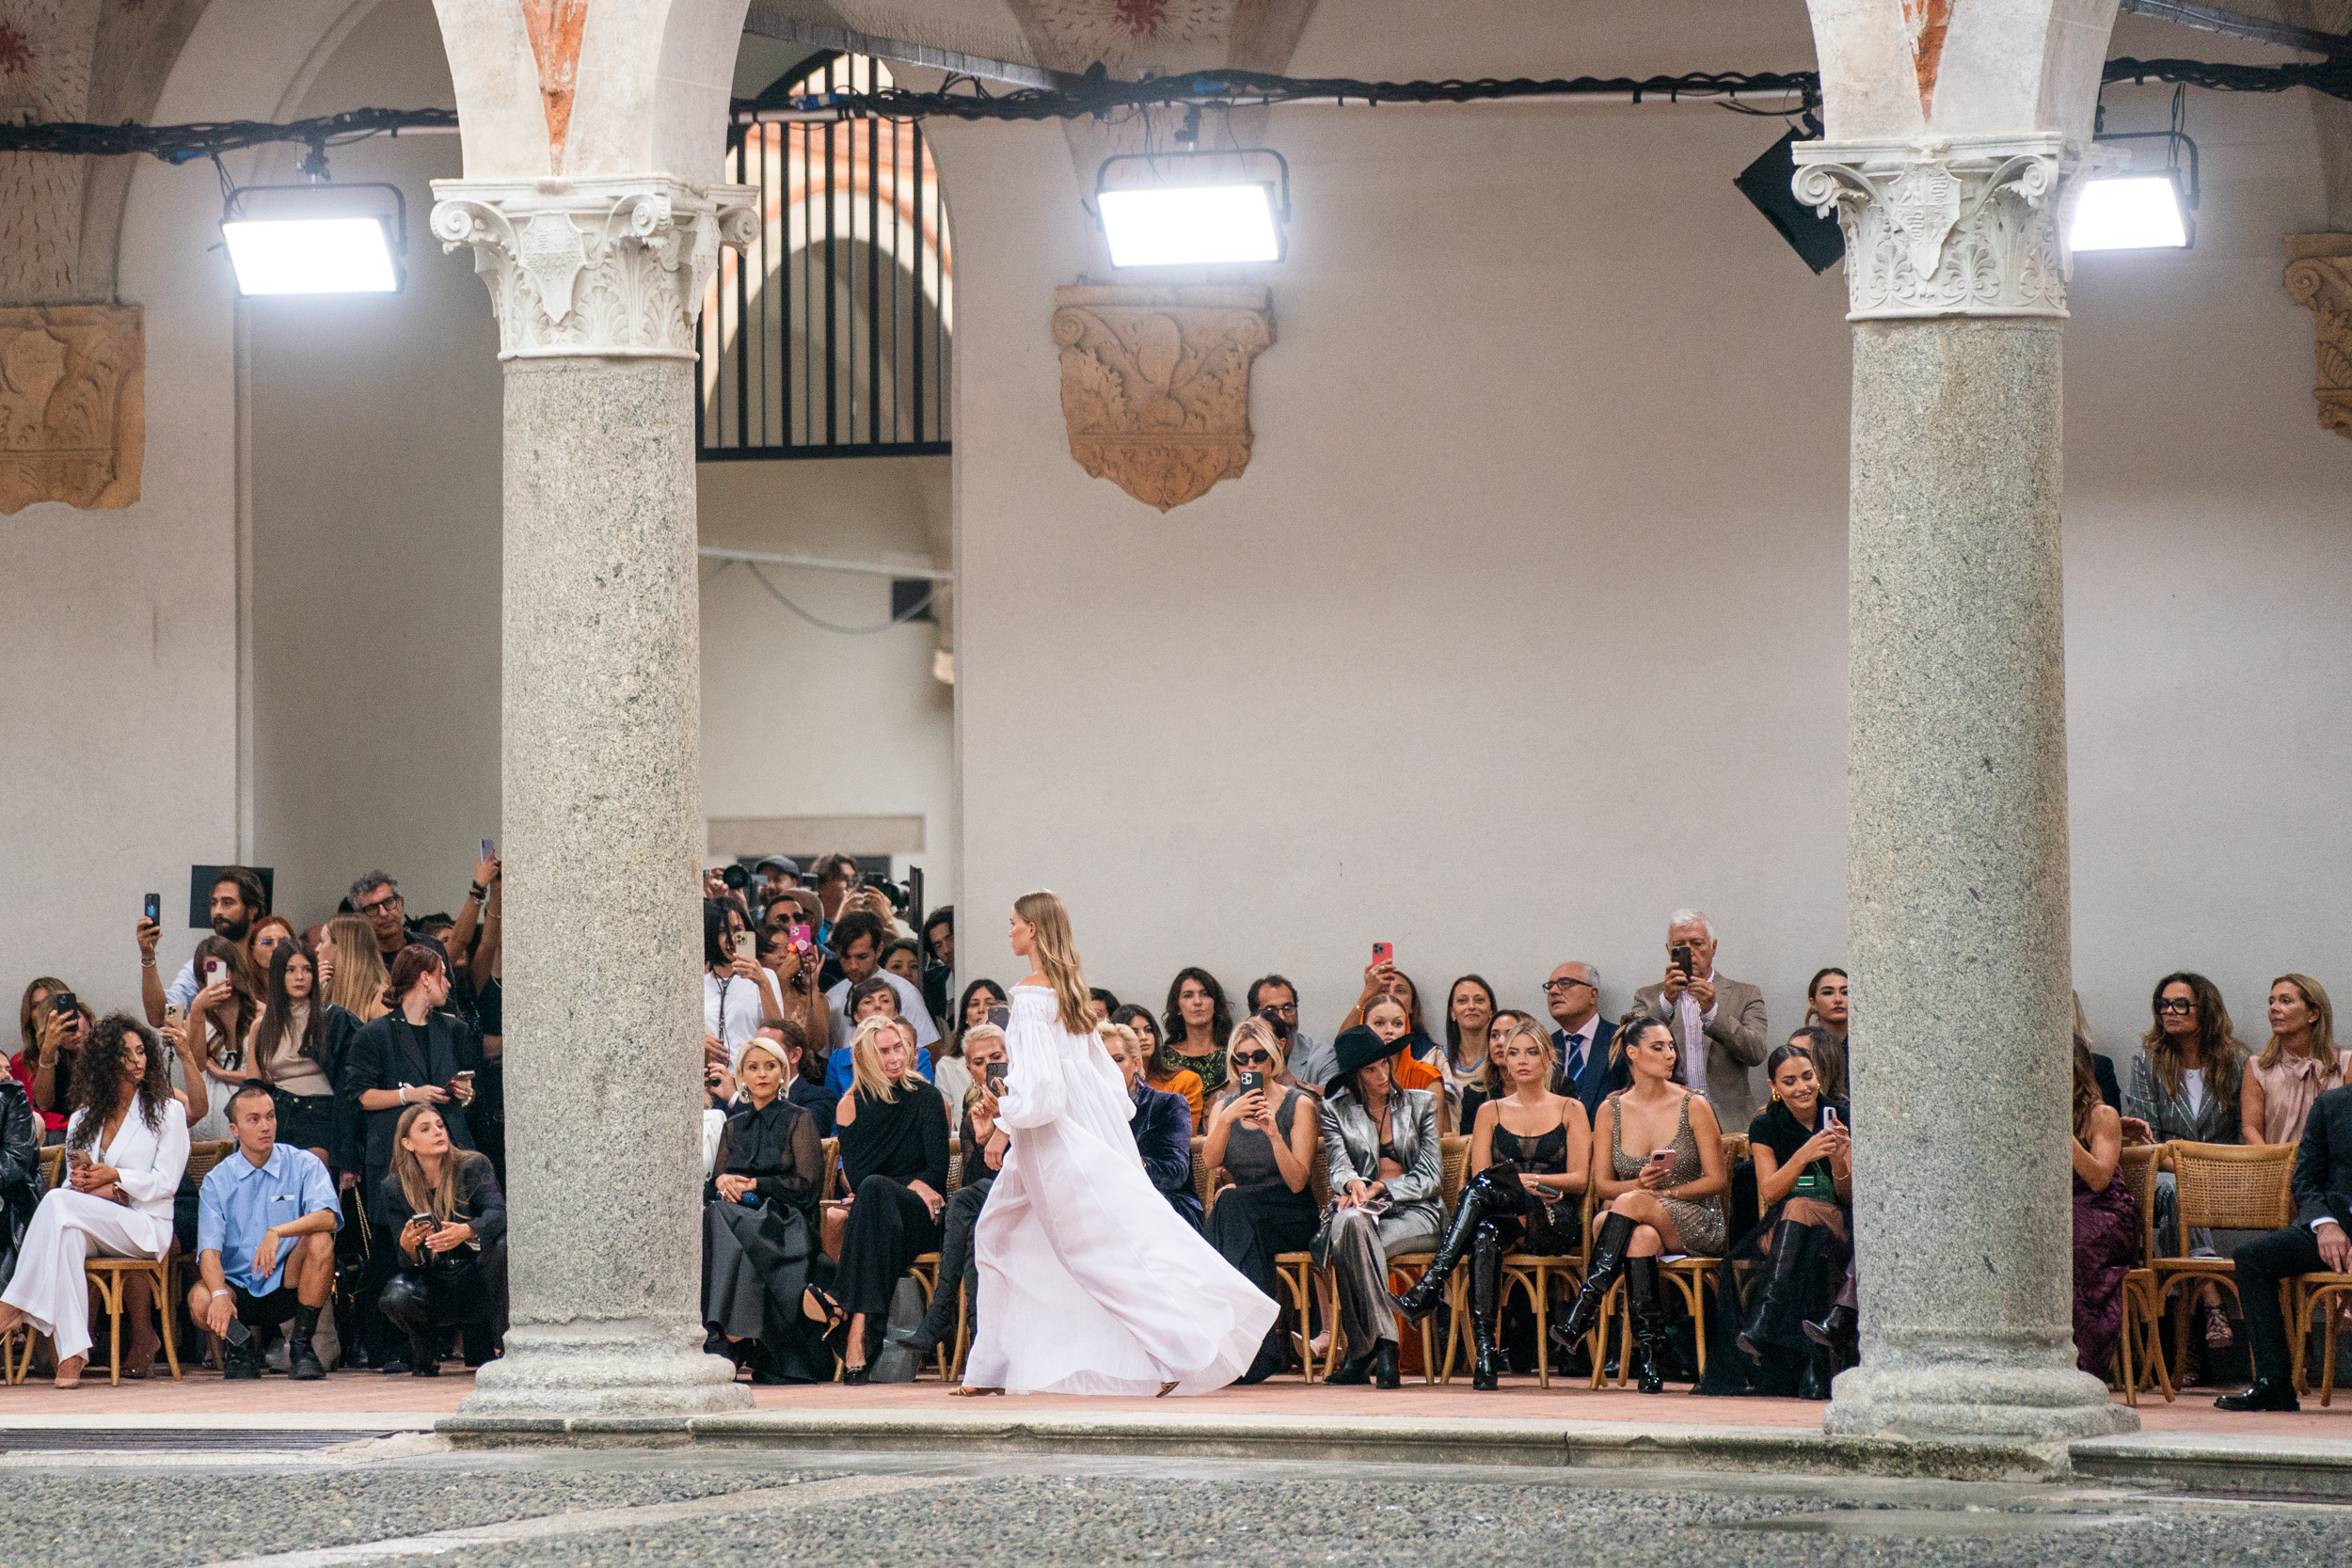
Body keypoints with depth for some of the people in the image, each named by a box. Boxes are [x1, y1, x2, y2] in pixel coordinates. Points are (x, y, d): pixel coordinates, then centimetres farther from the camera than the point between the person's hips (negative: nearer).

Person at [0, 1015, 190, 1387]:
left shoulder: (166, 1112, 10)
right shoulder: (83, 1119, 22)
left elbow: (166, 1182, 0)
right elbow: (74, 1181, 16)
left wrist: (114, 1178, -13)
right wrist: (86, 1183, -8)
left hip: (145, 1226, -4)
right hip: (92, 1225, 4)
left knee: (59, 1203, -31)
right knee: (66, 1235, -37)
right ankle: (71, 1354, -45)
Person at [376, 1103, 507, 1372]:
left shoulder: (473, 1167, -4)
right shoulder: (394, 1188, 0)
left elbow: (498, 1213, -21)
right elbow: (408, 1261, -4)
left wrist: (467, 1232, -43)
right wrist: (408, 1247, -29)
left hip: (476, 1281, -1)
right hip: (434, 1285, 1)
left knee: (503, 1245, -31)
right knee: (397, 1296, -32)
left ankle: (501, 1346, -18)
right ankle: (426, 1357, 3)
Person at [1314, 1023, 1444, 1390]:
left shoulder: (1421, 1103, 13)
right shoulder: (1335, 1110, 15)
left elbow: (1430, 1176, 5)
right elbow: (1338, 1166, 0)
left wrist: (1380, 1188, -11)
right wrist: (1352, 1182, -25)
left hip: (1415, 1212, -1)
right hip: (1363, 1208, 1)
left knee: (1351, 1244, -35)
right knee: (1350, 1221, -40)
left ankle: (1362, 1352, -36)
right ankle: (1383, 1345, -41)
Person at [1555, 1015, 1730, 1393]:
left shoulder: (1694, 1106, 1)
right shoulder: (1612, 1110, 8)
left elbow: (1717, 1180, -1)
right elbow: (1601, 1184, 6)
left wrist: (1664, 1192, -15)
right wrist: (1640, 1184, -15)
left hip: (1695, 1223, -2)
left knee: (1631, 1204, -34)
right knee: (1641, 1237, -38)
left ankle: (1586, 1306, -44)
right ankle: (1649, 1352, -41)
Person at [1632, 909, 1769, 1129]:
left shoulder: (1745, 996, 13)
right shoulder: (1648, 997, 15)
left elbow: (1756, 1053, -3)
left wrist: (1712, 1011, -14)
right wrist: (1667, 1001, -14)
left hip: (1728, 1120, 0)